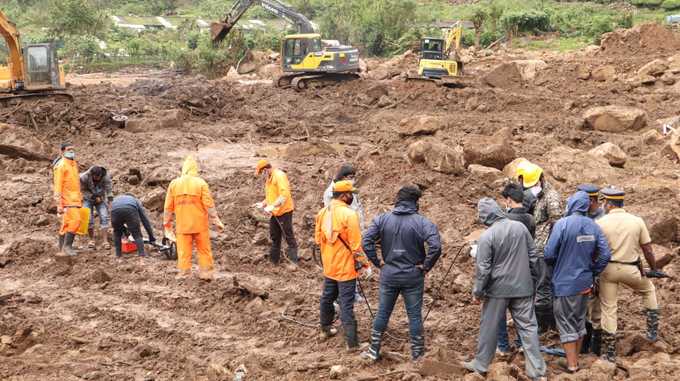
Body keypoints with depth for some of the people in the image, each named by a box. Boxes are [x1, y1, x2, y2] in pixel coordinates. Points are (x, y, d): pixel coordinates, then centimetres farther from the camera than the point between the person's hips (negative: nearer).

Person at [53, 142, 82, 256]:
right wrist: (59, 204, -18)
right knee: (75, 220, -17)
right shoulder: (61, 166, -10)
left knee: (66, 224, 9)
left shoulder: (74, 164, 16)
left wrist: (80, 197, 22)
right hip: (67, 199, -8)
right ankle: (67, 246, -11)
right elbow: (58, 186, -14)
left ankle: (62, 249, 12)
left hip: (75, 199, 8)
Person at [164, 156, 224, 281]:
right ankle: (206, 272, 12)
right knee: (204, 250, 9)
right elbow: (209, 204, -9)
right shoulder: (201, 183, -6)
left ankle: (184, 273, 6)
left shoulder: (174, 184, 1)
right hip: (200, 224, -1)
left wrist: (167, 223, 14)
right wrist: (216, 221, -3)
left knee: (183, 252, 5)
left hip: (182, 225, 1)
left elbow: (168, 206, 4)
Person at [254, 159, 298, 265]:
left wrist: (272, 206, -30)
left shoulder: (279, 175, -16)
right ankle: (274, 261, 26)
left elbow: (284, 194, -26)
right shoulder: (269, 179, 13)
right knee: (275, 238, 16)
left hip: (284, 212, -10)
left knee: (289, 237, -4)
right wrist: (263, 204, 10)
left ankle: (293, 262, -1)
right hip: (274, 213, 10)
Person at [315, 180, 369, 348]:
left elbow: (318, 238, 9)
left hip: (329, 265, 7)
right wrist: (362, 261, -6)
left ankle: (326, 328, 39)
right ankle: (352, 342, -1)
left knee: (327, 297, 22)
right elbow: (355, 243, -19)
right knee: (346, 304, -5)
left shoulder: (323, 212, 1)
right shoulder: (349, 214, -20)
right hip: (346, 267, -7)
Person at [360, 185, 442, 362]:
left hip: (388, 275, 2)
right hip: (413, 277, -2)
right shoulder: (422, 222, -12)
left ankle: (374, 350, 23)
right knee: (415, 315, 10)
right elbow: (435, 246, -23)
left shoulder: (382, 219, -4)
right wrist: (426, 266, -9)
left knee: (382, 313, 15)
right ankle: (417, 354, 19)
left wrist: (377, 262, 1)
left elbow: (366, 241, -9)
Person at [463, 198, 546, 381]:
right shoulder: (520, 227, -1)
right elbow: (533, 256, 7)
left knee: (489, 327, 11)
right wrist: (533, 279, 20)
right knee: (528, 326, 5)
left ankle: (480, 364, 24)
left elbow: (483, 268, -12)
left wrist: (478, 291, 0)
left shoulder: (487, 236, -15)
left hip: (498, 289, -3)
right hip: (523, 287, 4)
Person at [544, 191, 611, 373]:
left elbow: (549, 254, -17)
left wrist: (553, 266, 5)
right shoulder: (593, 226, -2)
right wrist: (592, 271, 10)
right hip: (585, 283, 5)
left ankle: (572, 365, 7)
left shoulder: (562, 224, -17)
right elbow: (605, 254, -3)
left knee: (566, 324, 5)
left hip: (564, 283, -5)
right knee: (580, 321, 19)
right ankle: (575, 359, 30)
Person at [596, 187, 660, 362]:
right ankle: (653, 330, 28)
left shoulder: (600, 223, -8)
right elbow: (647, 250, -1)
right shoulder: (637, 221, -3)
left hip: (608, 269, -1)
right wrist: (654, 269, 15)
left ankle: (610, 352, 14)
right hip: (631, 269, 1)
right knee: (649, 290, 30)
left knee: (608, 309, 9)